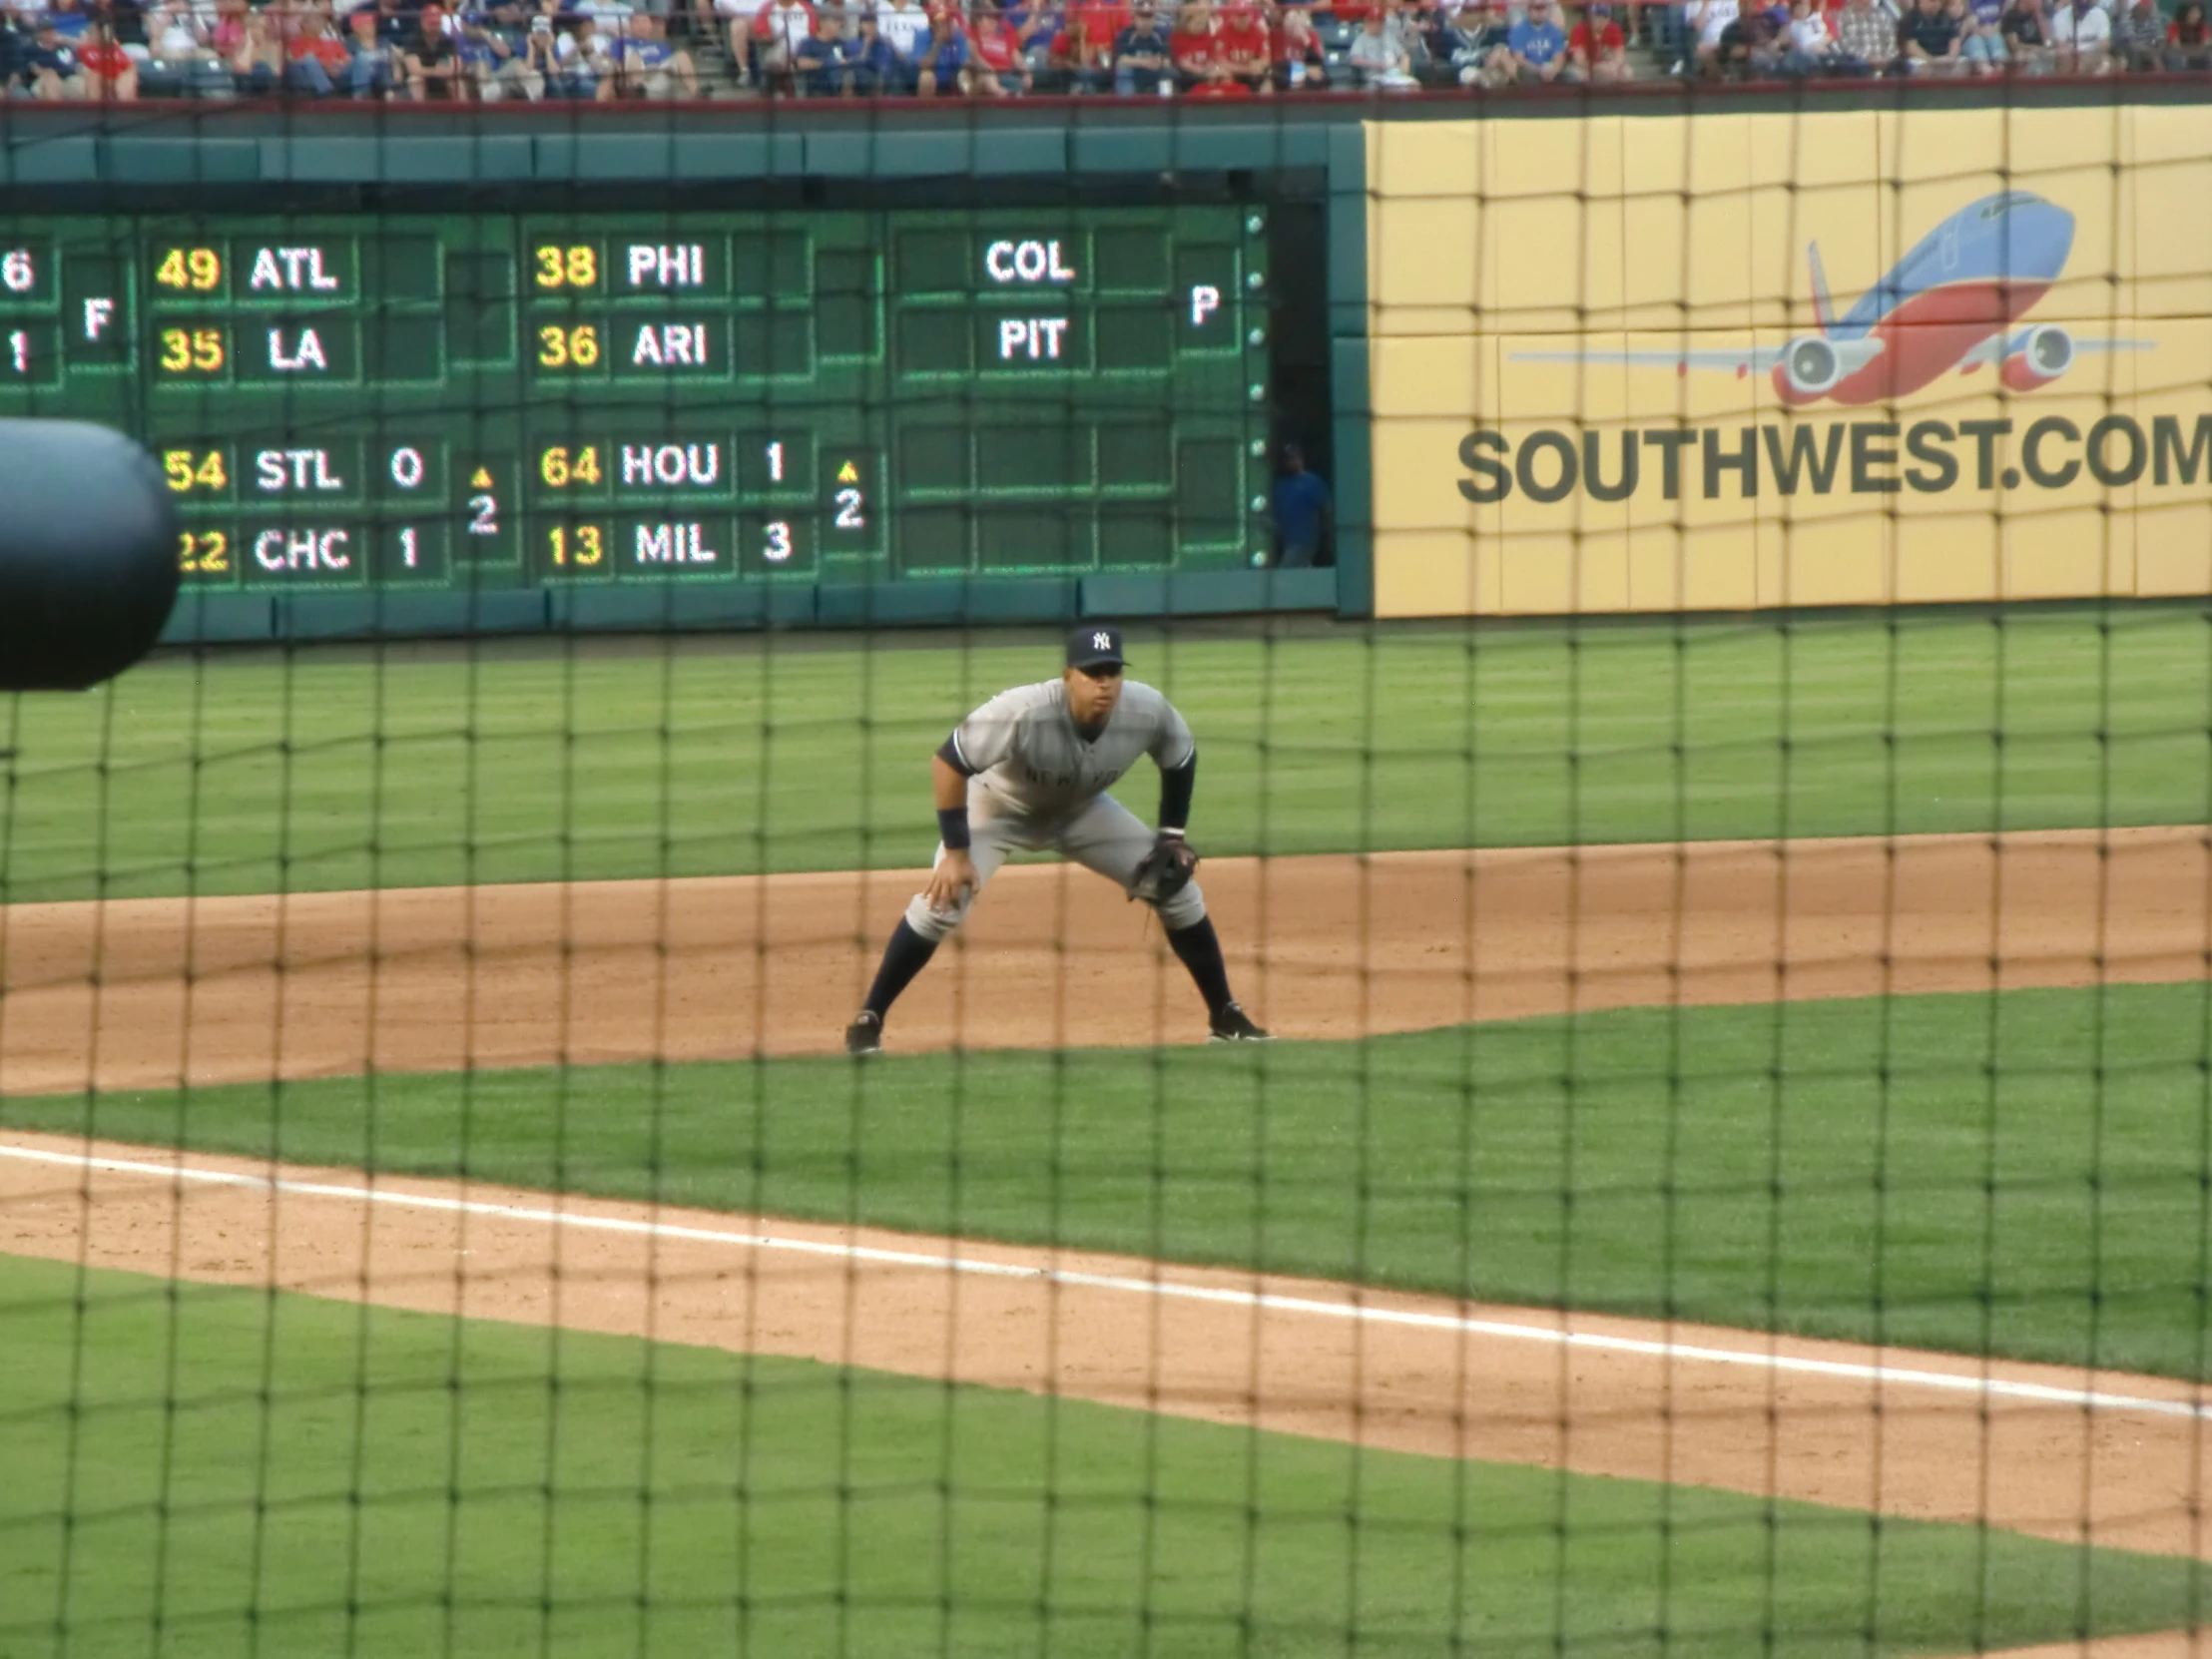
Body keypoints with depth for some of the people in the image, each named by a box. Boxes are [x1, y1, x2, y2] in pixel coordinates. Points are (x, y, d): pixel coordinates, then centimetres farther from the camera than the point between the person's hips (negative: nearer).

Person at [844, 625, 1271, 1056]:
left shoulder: (1148, 710, -27)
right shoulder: (1023, 712, -40)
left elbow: (1180, 760, -4)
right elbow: (948, 763, -32)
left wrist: (1171, 837, -5)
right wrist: (956, 853, -31)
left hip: (1083, 811, 4)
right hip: (999, 806, -4)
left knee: (1178, 891, -2)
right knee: (940, 903, -22)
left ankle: (1224, 1017, 15)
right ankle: (868, 1020, -8)